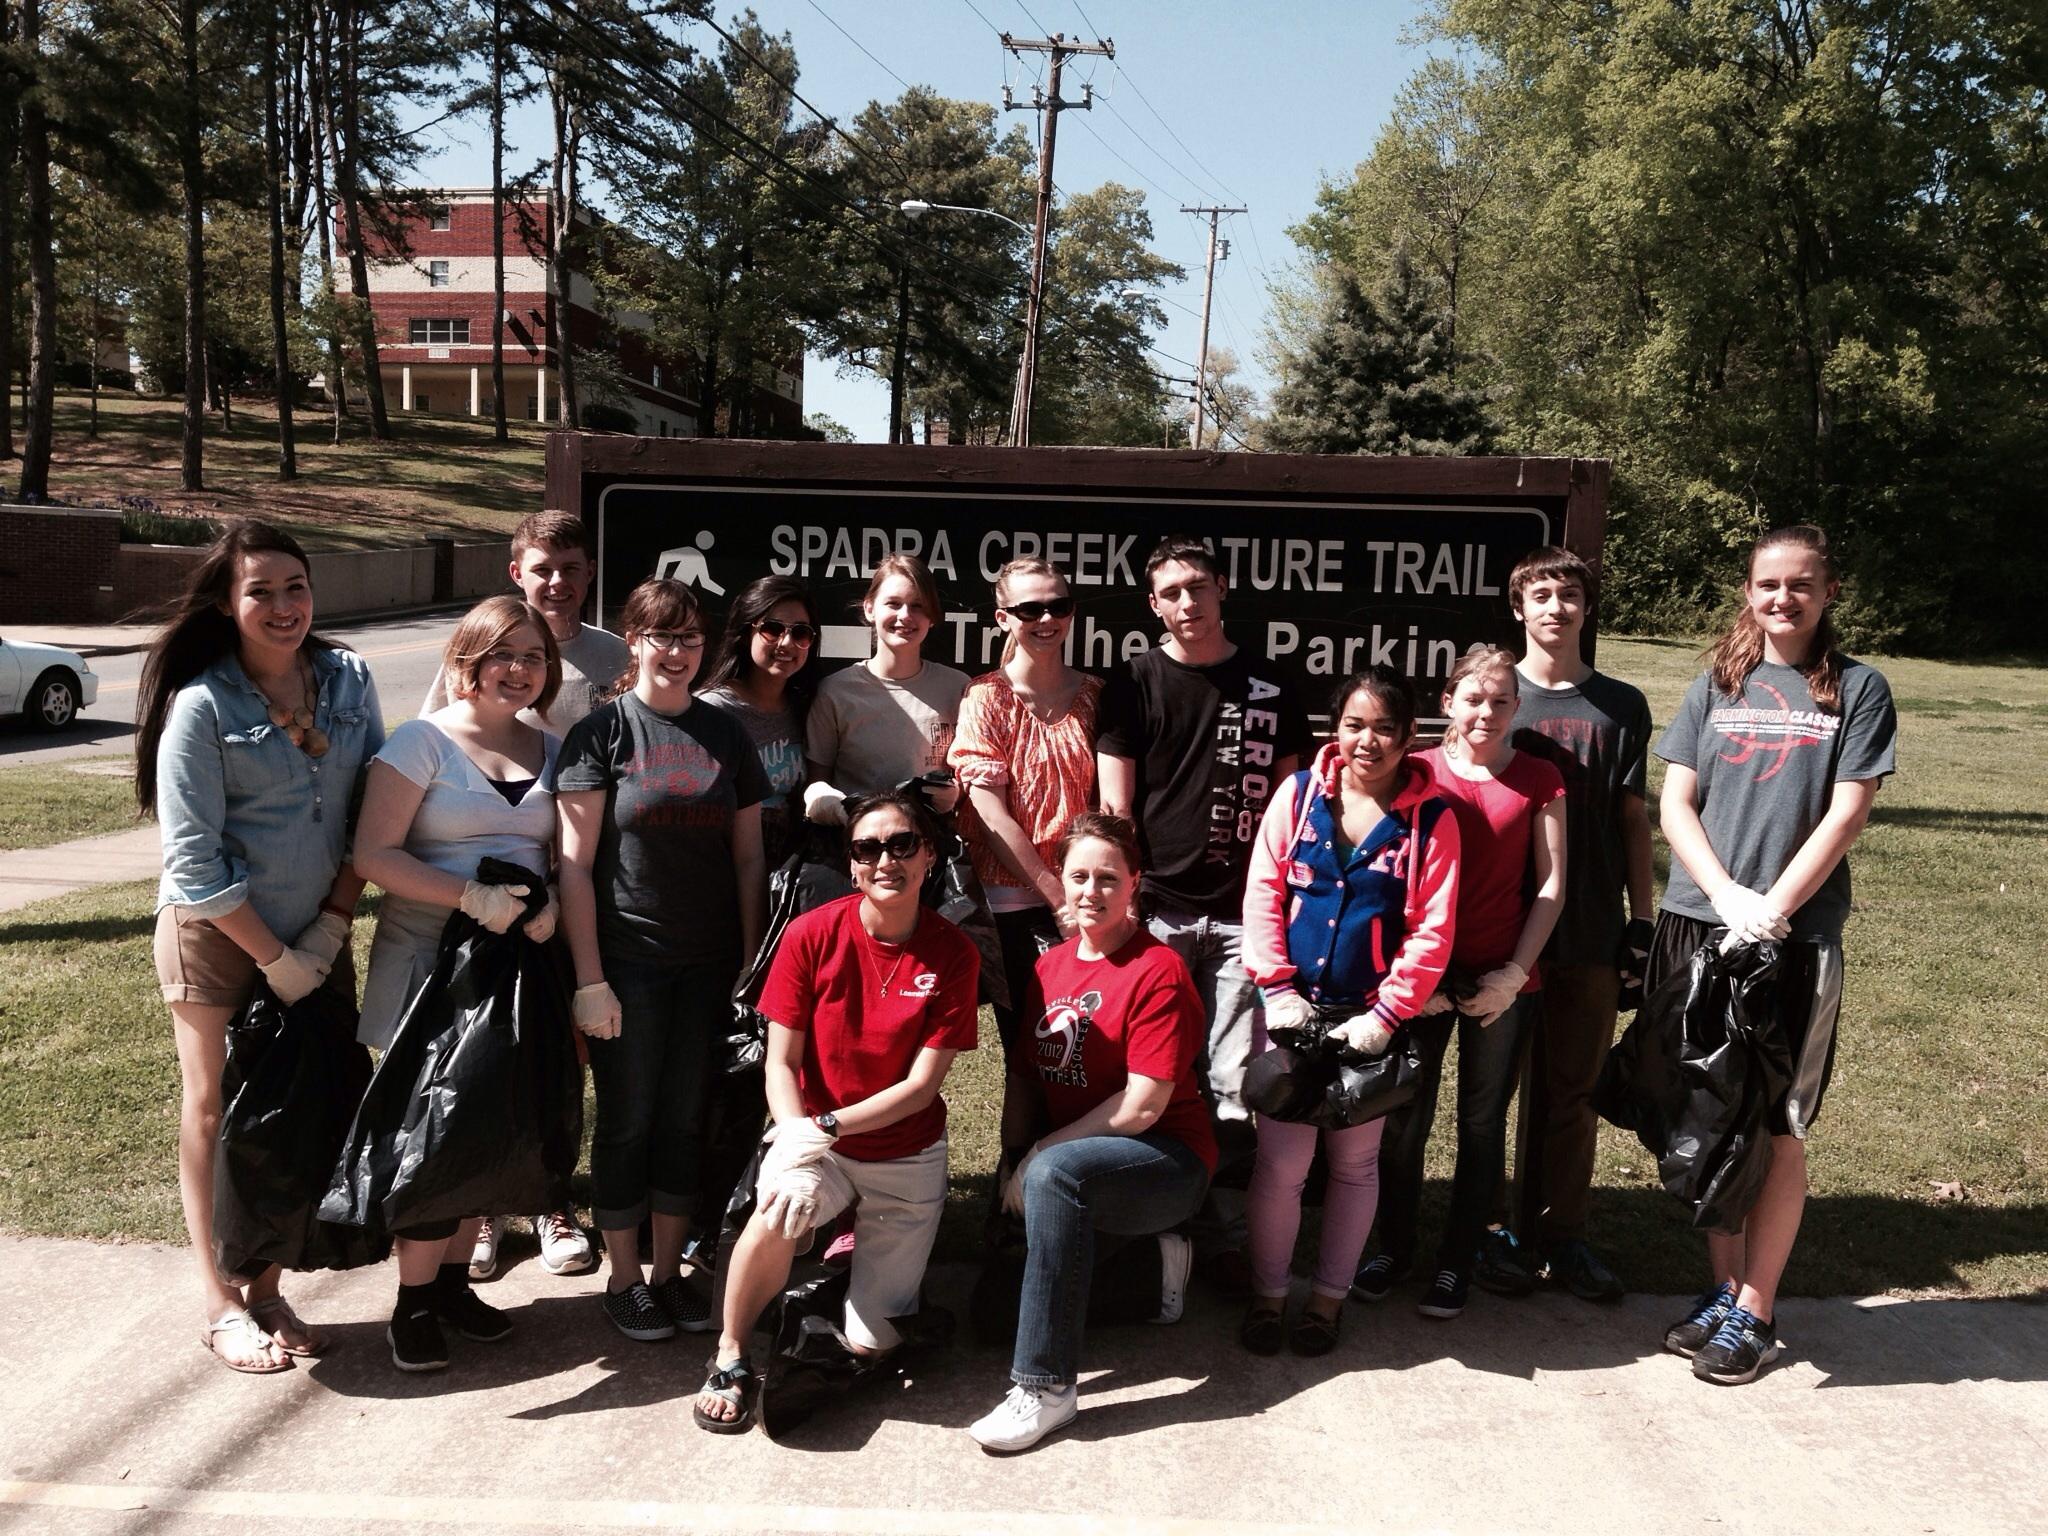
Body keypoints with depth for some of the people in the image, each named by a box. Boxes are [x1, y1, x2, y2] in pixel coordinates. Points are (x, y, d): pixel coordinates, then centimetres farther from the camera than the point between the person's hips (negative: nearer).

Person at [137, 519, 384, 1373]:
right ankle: (221, 1304, 19)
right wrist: (275, 958, -12)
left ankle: (268, 1291, 23)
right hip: (216, 939, -4)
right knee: (215, 1111, 7)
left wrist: (330, 930, -5)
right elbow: (193, 860, -14)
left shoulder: (348, 680, -2)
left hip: (318, 934, 4)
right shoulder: (201, 705, -13)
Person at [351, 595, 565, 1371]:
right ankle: (413, 1302, 15)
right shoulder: (422, 741, -5)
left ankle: (454, 1279, 27)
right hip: (431, 959, -5)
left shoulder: (552, 752, 10)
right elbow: (375, 853, -12)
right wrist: (472, 897, -21)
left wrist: (550, 906, -11)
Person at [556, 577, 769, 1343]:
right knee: (628, 1121, 6)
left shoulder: (725, 734, 8)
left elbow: (747, 856, 10)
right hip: (628, 963, -3)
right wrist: (589, 978, -13)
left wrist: (754, 963, 5)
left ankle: (669, 1270, 26)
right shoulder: (602, 731, -4)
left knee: (686, 1118, 11)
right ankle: (623, 1279, 21)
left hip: (708, 964, 4)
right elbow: (575, 862, -8)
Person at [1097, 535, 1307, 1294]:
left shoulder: (1269, 688, 10)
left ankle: (1225, 1237, 14)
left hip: (1244, 914, 1)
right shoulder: (1134, 685, 5)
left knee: (1233, 1085, 3)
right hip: (1157, 910, -1)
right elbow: (1115, 807, 2)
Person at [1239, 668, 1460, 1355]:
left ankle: (1329, 1297, 29)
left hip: (1372, 1018, 0)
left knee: (1354, 1162, 12)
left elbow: (1433, 931, -6)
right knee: (1281, 1161, 1)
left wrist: (1386, 1015, -11)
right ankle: (1267, 1294, 20)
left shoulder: (1431, 820, -4)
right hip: (1293, 1009, 0)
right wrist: (1278, 988, -8)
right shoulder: (1300, 793, -1)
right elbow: (1263, 893, -2)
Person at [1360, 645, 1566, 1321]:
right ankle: (1393, 1246, 26)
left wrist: (1514, 972, -7)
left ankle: (1457, 1262, 24)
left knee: (1482, 1122, 9)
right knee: (1406, 1117, 7)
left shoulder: (1539, 779, 1)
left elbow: (1550, 886, 1)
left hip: (1502, 980, 0)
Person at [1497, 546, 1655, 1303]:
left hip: (1590, 929, 2)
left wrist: (1641, 919, 4)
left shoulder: (1621, 705, 7)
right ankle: (1492, 1226, 20)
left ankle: (1561, 1233, 22)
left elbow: (1632, 818, 9)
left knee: (1573, 1089, 9)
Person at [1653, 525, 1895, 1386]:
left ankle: (1754, 1314, 13)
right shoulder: (1717, 686, 10)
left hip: (1796, 936, -3)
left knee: (1775, 1129, 1)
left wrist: (1772, 907, -14)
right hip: (1697, 925, 3)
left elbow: (1846, 815, -5)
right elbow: (1675, 804, 4)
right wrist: (1727, 896, -10)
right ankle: (1721, 1290, 23)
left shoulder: (1858, 690, 3)